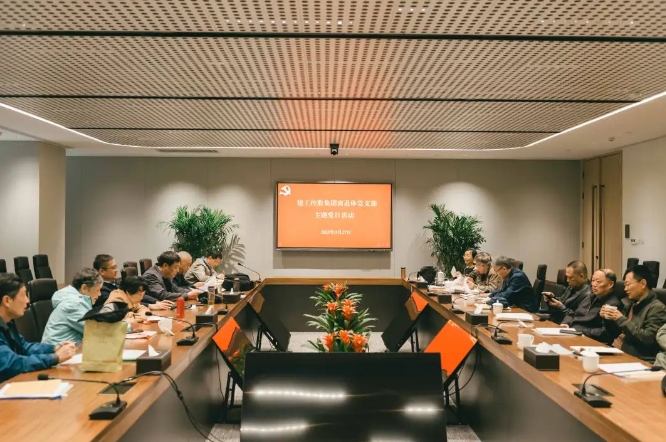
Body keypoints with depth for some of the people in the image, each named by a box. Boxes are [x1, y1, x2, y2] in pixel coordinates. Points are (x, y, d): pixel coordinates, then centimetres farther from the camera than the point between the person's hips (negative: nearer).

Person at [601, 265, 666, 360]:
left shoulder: (657, 308, -8)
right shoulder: (631, 304, 13)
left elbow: (648, 338, -19)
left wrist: (621, 319, -17)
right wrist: (607, 318, 3)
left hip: (638, 358, -7)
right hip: (615, 350, 7)